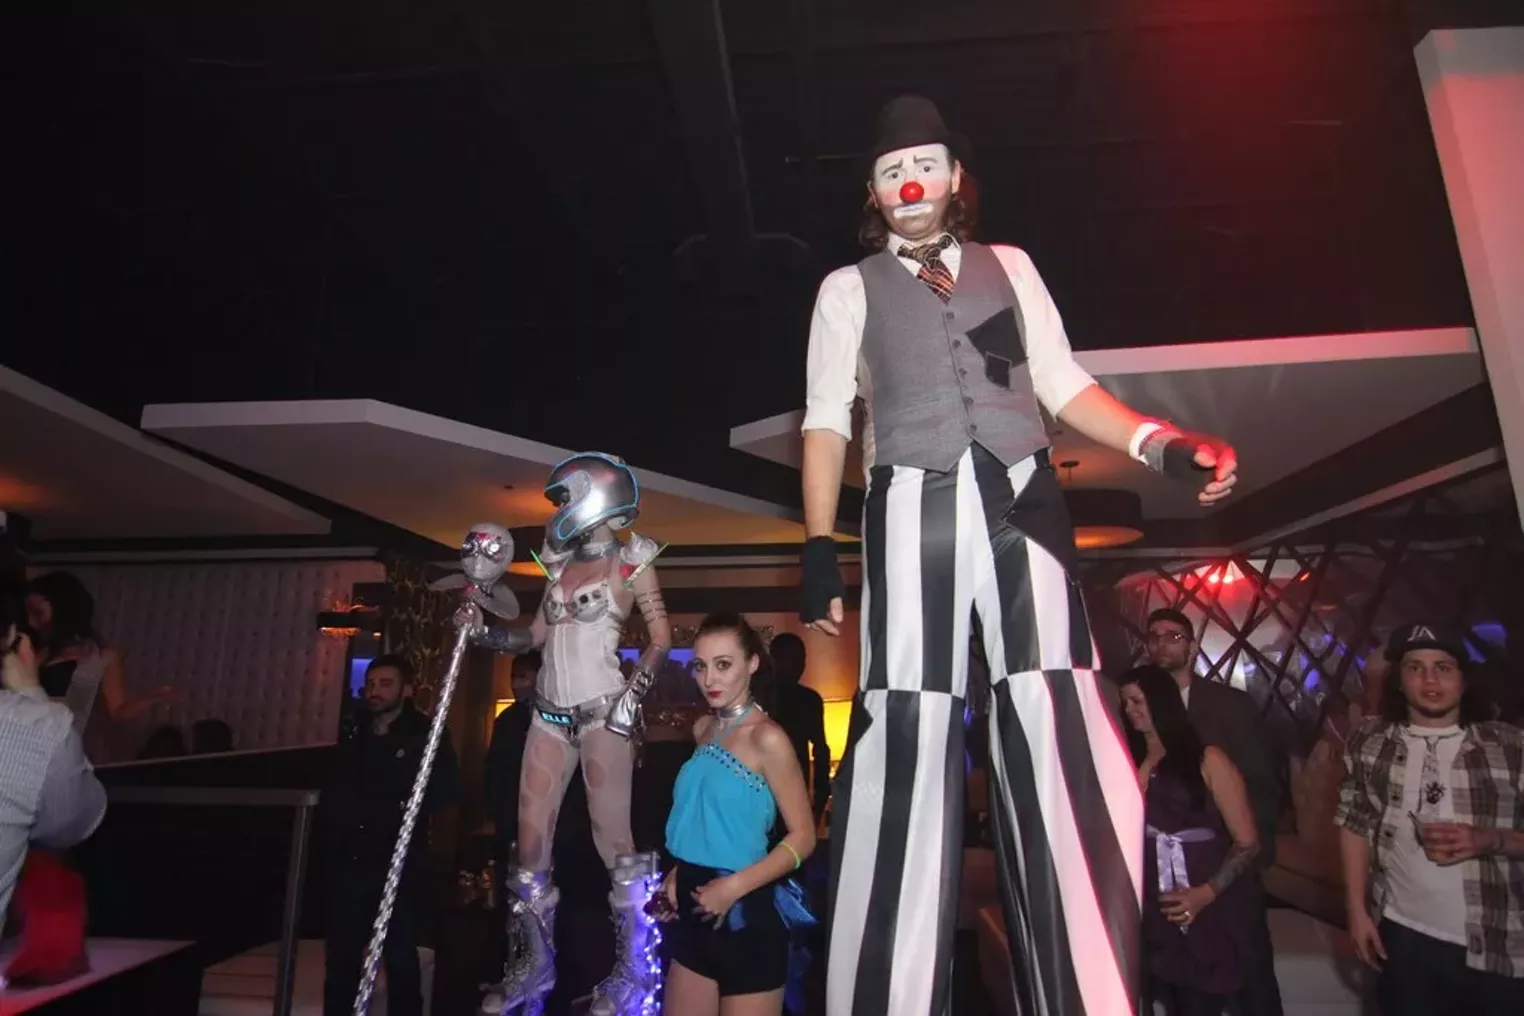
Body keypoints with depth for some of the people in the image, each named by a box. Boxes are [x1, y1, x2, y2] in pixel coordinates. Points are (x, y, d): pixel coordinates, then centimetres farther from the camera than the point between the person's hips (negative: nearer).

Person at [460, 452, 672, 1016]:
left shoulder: (630, 564, -1)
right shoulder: (562, 565, 16)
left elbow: (661, 640, -6)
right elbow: (534, 636, 17)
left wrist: (632, 696, -16)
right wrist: (483, 633, 3)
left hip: (601, 710, -6)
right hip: (550, 711, 6)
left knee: (613, 840, -1)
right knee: (531, 840, 8)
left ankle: (633, 970, 14)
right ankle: (535, 962, 24)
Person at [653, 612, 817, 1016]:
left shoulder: (767, 738, -16)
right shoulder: (703, 729, 6)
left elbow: (802, 837, -15)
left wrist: (734, 886, -21)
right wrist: (678, 873, 5)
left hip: (745, 914, -7)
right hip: (694, 912, 7)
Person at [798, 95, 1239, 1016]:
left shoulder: (1011, 267, 24)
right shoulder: (848, 288, 19)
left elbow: (1064, 383, 18)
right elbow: (827, 418, 11)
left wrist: (1162, 442, 0)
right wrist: (819, 546, -1)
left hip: (1022, 496, 2)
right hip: (914, 507, -1)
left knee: (1060, 734, -6)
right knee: (908, 734, -8)